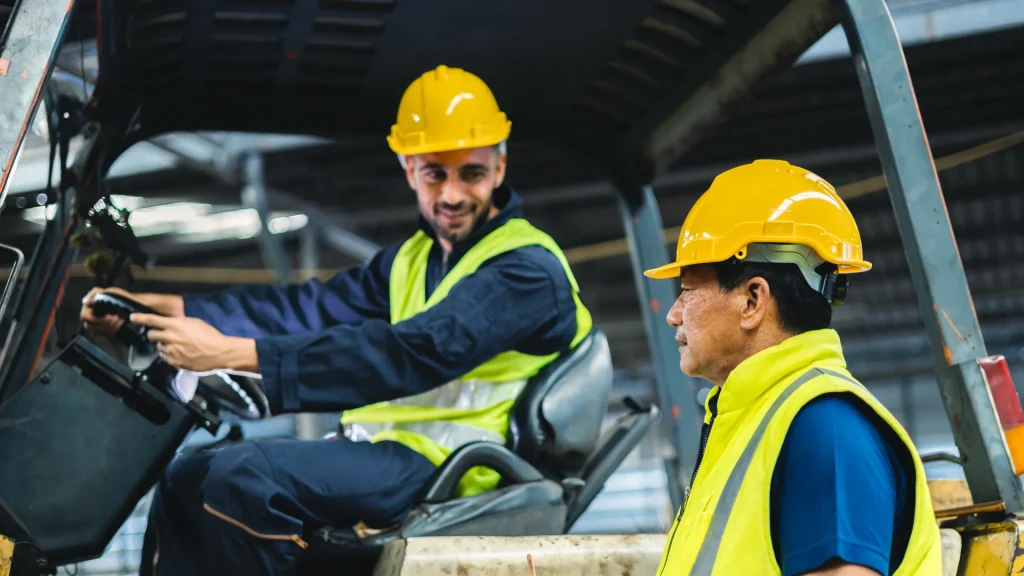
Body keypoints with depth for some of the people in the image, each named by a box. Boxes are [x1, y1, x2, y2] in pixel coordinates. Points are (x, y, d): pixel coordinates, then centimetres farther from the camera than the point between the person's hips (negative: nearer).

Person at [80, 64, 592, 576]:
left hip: (443, 468, -9)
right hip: (385, 450, 9)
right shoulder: (413, 259, 18)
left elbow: (410, 354, -23)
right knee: (185, 478, 7)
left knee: (243, 477, -25)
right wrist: (159, 306, -3)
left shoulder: (527, 267, -11)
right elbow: (311, 307, 8)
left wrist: (231, 352, -27)